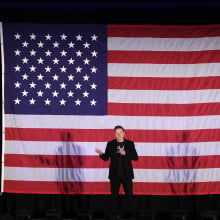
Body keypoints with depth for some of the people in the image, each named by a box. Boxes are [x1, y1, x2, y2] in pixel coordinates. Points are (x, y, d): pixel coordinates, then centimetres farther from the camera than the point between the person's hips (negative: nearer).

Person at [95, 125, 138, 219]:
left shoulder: (130, 144, 1)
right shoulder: (110, 144, 3)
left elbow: (135, 157, -4)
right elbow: (106, 158, 4)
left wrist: (125, 153, -19)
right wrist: (101, 153, -17)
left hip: (127, 174, 0)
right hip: (115, 174, 1)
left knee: (129, 195, 0)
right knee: (114, 195, 3)